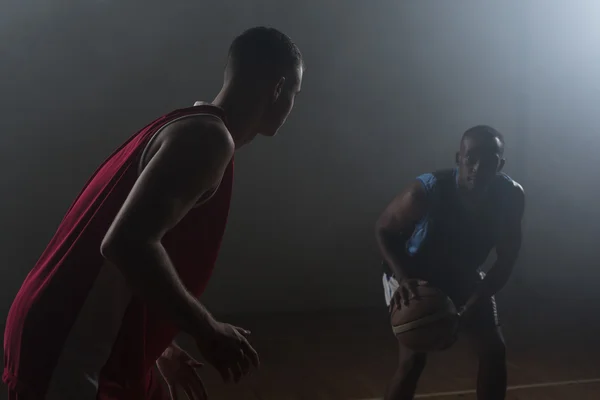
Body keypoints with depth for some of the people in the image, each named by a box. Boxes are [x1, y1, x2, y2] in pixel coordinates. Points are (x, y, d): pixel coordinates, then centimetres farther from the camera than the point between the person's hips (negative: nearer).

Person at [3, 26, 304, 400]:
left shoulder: (191, 130, 15)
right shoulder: (209, 137, -16)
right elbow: (126, 243, -30)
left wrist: (163, 351, 23)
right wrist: (208, 330, -17)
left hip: (101, 345, 10)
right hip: (70, 356, -10)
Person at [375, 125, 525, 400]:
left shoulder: (511, 196, -24)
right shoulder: (426, 191, -35)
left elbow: (507, 257, -10)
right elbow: (385, 230, -18)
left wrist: (480, 297, -25)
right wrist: (403, 277, -33)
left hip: (464, 275, 5)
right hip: (414, 275, -4)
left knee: (494, 351, -1)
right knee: (413, 359, -17)